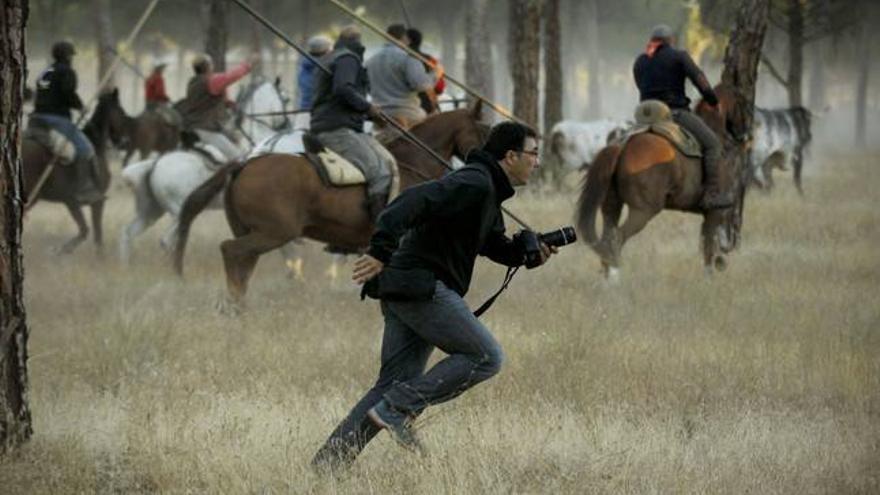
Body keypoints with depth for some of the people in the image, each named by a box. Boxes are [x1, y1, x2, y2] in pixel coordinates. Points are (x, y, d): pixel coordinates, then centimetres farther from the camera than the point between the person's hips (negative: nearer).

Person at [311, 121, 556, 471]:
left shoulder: (488, 192, 21)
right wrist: (381, 251, -34)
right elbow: (415, 201, -25)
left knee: (392, 385, 8)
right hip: (422, 287, -10)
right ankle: (399, 409, -12)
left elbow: (492, 242, 34)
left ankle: (327, 462, 2)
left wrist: (526, 252, 13)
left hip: (401, 289, 10)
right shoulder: (474, 184, -12)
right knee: (485, 357, -7)